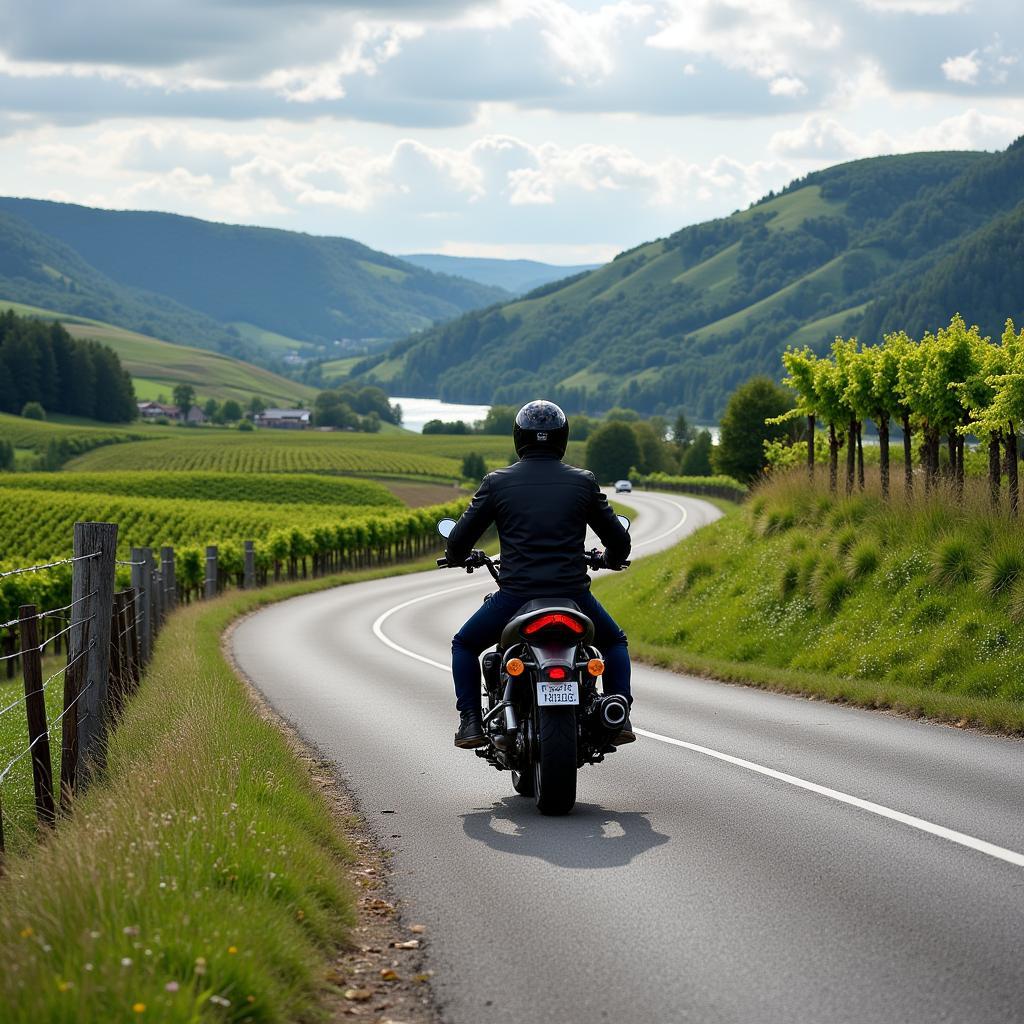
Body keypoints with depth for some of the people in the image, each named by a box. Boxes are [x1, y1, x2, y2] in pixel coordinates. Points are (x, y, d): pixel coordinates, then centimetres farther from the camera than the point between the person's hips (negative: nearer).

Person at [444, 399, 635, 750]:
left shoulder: (498, 482, 2)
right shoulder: (582, 481, 4)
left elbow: (459, 540, 6)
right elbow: (619, 540, 9)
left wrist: (456, 557, 30)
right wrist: (612, 559, 34)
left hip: (515, 596, -1)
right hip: (573, 594, 1)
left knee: (465, 645, 26)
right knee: (614, 643, 30)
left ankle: (471, 723, 12)